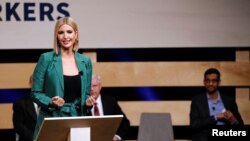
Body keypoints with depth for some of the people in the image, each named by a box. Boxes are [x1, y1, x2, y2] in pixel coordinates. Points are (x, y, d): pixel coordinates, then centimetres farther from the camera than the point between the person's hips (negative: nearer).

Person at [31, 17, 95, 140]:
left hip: (77, 120, 3)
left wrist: (88, 102, -6)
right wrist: (50, 102, -19)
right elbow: (35, 93, -1)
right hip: (51, 121, -3)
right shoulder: (46, 58, -3)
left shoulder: (85, 61, 8)